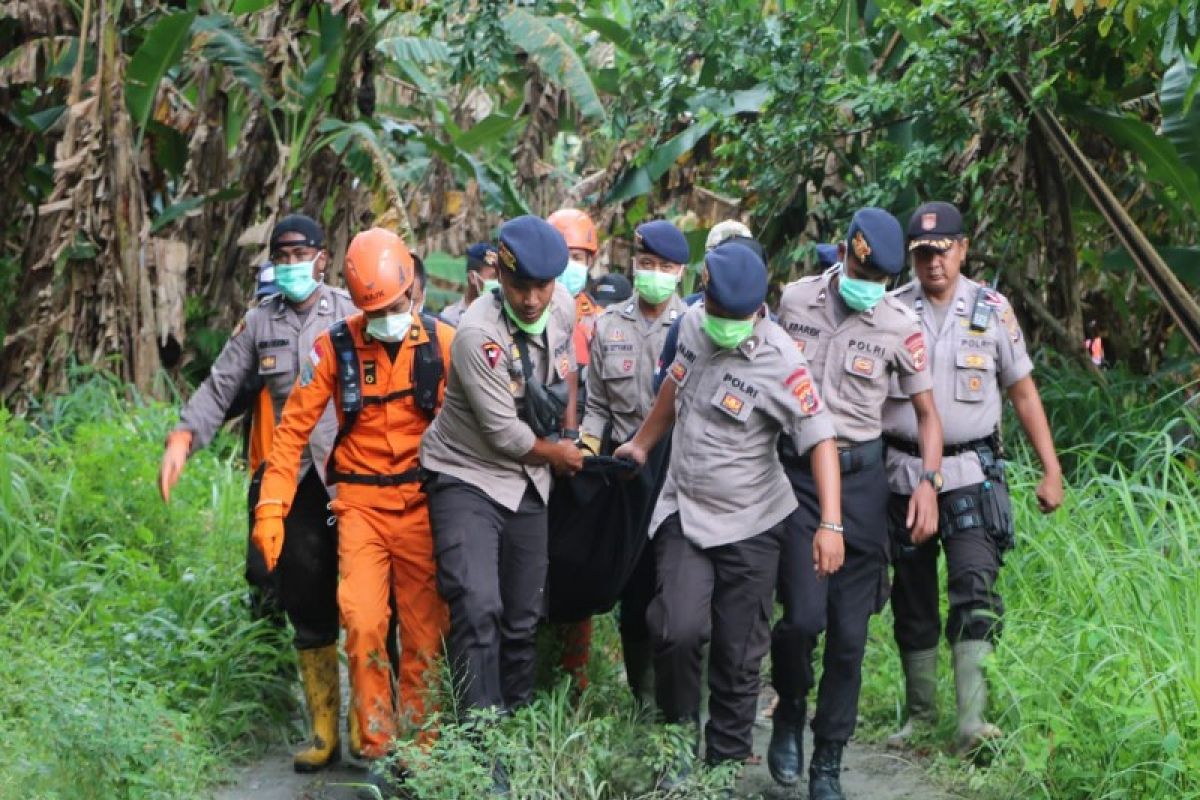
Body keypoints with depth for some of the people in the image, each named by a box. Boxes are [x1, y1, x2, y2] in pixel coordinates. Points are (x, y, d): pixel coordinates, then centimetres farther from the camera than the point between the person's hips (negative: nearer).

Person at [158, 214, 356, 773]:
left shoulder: (351, 315, 0)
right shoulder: (259, 323, 10)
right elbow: (220, 387, 9)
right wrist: (182, 438, -7)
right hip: (293, 483, 3)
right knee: (307, 610, 7)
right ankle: (324, 733, 16)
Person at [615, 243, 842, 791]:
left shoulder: (781, 364, -20)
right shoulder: (694, 325, -2)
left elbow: (820, 440, -23)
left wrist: (831, 524, -33)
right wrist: (642, 444, 27)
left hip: (749, 525, -3)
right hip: (684, 513, 3)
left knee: (738, 658, 3)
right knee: (678, 629, -16)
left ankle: (726, 768, 17)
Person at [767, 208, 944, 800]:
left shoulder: (901, 325, -3)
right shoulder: (795, 301, 1)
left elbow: (926, 412, 6)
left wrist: (927, 481, -9)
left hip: (860, 475, 0)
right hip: (796, 472, 0)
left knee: (850, 630, 1)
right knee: (805, 614, -15)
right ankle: (789, 715, 14)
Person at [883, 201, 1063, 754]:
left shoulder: (992, 310, 2)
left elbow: (1024, 394, 7)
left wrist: (1051, 472, 2)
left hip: (970, 474, -2)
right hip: (903, 474, 2)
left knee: (974, 594, -15)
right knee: (913, 600, 9)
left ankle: (972, 721, -20)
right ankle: (920, 715, 20)